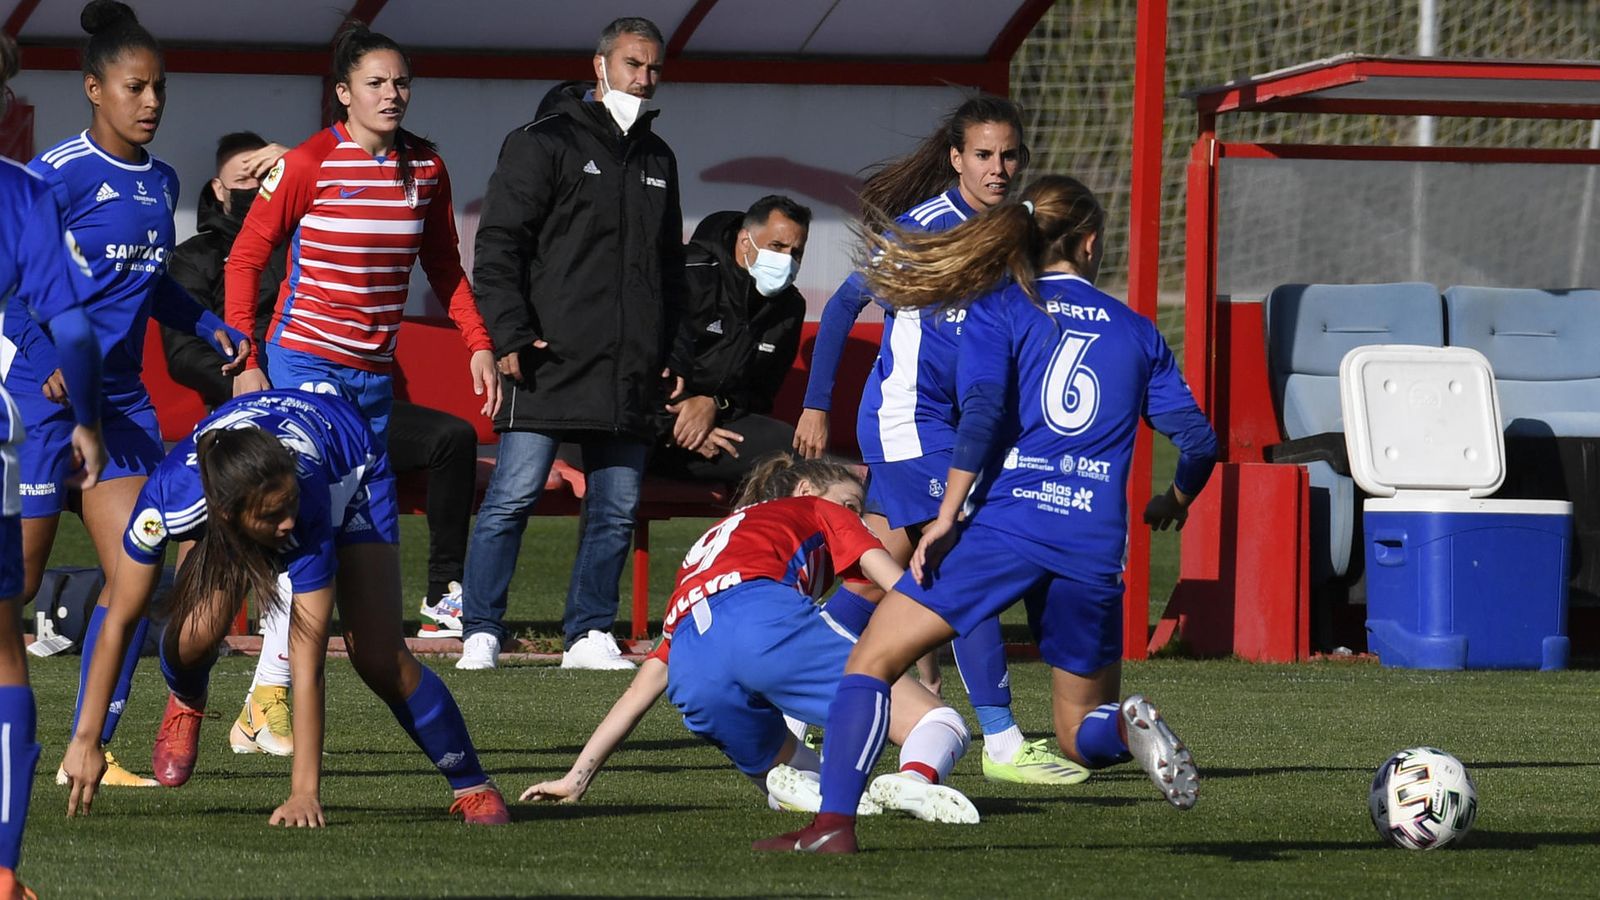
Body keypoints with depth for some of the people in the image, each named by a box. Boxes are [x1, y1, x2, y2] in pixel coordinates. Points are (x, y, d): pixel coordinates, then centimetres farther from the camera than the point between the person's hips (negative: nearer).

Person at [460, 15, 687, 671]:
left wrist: (673, 352, 20)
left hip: (630, 373, 6)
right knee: (513, 496, -9)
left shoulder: (656, 160, 21)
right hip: (549, 367, -6)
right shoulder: (544, 145, 0)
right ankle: (480, 634, -5)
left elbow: (670, 267, 29)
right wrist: (510, 334, -14)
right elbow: (498, 247, -5)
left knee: (617, 508, 5)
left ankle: (590, 634, 13)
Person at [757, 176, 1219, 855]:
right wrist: (1172, 504, 36)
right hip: (1094, 546, 3)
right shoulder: (1136, 332, 17)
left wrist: (946, 515, -10)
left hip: (1004, 524, -3)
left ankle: (834, 823, -15)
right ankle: (1126, 727, -20)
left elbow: (982, 411, -9)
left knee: (870, 662, 4)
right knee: (1081, 734, 17)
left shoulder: (997, 310, 7)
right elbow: (1198, 440, 15)